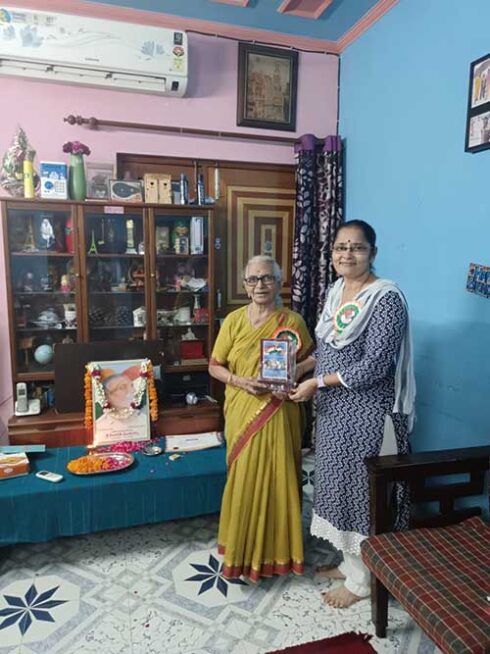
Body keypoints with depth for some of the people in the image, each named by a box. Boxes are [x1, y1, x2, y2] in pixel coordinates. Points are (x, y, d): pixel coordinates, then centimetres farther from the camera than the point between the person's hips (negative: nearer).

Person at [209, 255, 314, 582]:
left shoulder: (292, 321, -2)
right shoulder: (233, 320, 0)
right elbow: (215, 367, 2)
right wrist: (240, 380, -17)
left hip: (279, 415, -1)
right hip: (242, 413, 1)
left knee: (278, 480, 7)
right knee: (243, 480, 8)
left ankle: (277, 550, 28)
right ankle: (243, 549, 29)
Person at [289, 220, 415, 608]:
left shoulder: (386, 298, -18)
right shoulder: (335, 291, 8)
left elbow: (375, 365, -23)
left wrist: (317, 383, -20)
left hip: (367, 412, -8)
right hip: (334, 408, 8)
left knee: (363, 489, 6)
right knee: (340, 483, 19)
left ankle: (362, 580, 28)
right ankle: (350, 562, 40)